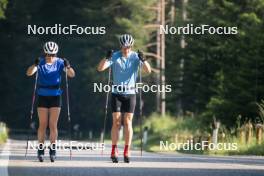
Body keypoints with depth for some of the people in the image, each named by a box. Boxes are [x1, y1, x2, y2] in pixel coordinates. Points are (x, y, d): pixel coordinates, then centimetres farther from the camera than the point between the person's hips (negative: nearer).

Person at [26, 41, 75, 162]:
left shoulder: (59, 63, -5)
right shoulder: (41, 63, -6)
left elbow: (72, 75, -13)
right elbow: (29, 73, -20)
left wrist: (68, 67, -33)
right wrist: (35, 65, -39)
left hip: (55, 96, 0)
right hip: (42, 96, 0)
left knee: (53, 125, -1)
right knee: (42, 125, 0)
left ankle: (53, 150, 6)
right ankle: (40, 150, 8)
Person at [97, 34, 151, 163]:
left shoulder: (135, 57, -3)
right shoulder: (115, 56, -4)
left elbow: (148, 70, -13)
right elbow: (100, 68, -14)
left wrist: (143, 60, -31)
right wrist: (107, 58, -31)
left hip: (130, 93, 0)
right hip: (116, 93, 0)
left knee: (128, 122, -1)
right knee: (116, 122, -4)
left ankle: (127, 152, 2)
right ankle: (114, 151, 0)